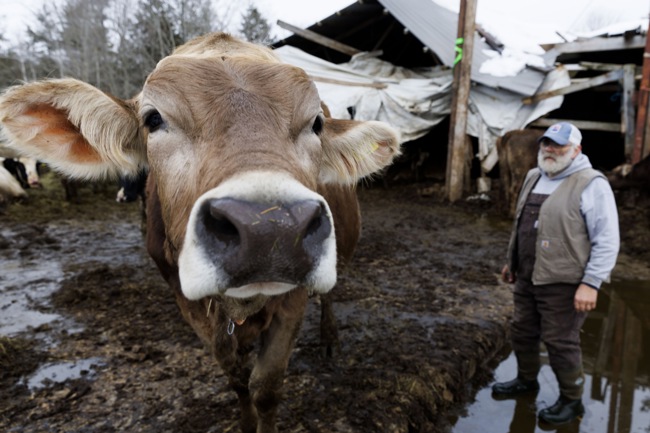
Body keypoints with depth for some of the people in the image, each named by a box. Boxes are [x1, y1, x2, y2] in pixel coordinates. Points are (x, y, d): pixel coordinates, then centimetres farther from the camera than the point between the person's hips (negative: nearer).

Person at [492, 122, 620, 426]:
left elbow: (606, 241, -16)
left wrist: (591, 283, -21)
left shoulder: (591, 184, -13)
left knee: (561, 343, 3)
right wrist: (512, 262, 21)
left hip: (564, 282, -7)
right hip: (527, 278, 8)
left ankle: (571, 401, 24)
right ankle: (526, 380, 40)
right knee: (522, 332, 18)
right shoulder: (534, 177, 11)